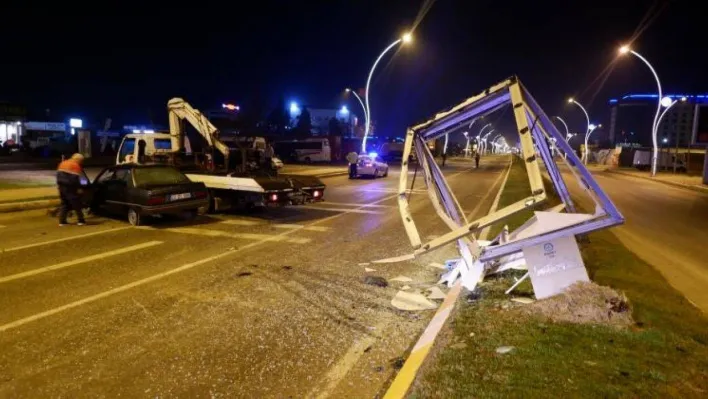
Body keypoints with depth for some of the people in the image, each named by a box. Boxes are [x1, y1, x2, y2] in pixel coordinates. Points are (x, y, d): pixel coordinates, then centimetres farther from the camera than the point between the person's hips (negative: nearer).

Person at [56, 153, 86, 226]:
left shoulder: (63, 163, 17)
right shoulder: (76, 166, -9)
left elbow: (58, 174, 19)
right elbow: (75, 179, -17)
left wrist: (60, 185, 23)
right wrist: (78, 188, -13)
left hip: (62, 186, 8)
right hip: (70, 187, -8)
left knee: (64, 204, 15)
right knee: (76, 204, 0)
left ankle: (62, 221, 10)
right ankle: (81, 220, 0)